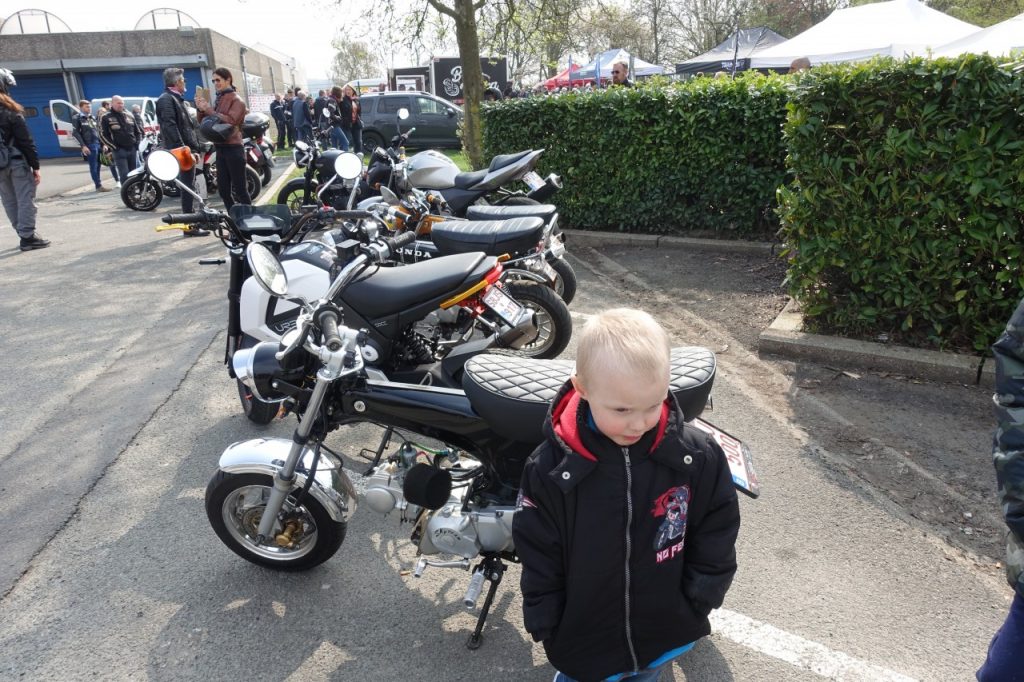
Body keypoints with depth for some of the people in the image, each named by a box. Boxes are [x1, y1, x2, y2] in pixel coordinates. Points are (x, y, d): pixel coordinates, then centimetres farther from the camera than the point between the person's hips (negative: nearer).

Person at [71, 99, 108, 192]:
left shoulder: (93, 118, 19)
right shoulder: (77, 118, 0)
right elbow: (75, 133, -6)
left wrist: (103, 143, 13)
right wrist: (83, 146, -15)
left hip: (99, 144, 6)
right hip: (89, 145, -6)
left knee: (98, 166, 8)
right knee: (93, 166, -6)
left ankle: (98, 185, 13)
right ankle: (99, 186, -7)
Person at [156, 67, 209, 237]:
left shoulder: (176, 99, 21)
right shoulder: (166, 99, -11)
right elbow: (170, 127, -22)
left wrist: (194, 147, 17)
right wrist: (182, 149, -27)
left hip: (187, 149, 10)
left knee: (189, 188, 13)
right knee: (188, 188, -9)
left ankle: (191, 221, 21)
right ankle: (189, 226, -6)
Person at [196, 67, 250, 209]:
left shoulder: (237, 101, -5)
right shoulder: (219, 100, 16)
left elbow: (230, 120, -21)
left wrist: (209, 109, -17)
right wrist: (201, 110, -1)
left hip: (233, 149, -8)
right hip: (221, 149, 8)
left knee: (239, 190, -8)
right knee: (223, 190, 9)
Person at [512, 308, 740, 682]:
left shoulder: (698, 456, -18)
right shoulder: (550, 468, -21)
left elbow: (715, 535, -4)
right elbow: (537, 555, -10)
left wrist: (697, 603, -3)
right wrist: (546, 626, -5)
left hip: (668, 638, 2)